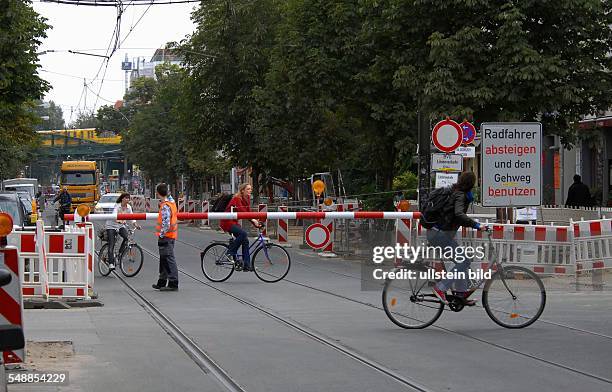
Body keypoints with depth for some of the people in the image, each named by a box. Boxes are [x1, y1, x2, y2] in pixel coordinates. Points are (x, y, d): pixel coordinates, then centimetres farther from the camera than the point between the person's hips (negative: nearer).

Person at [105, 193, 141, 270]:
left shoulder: (128, 207, -2)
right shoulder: (117, 206, -19)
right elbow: (114, 214, -37)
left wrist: (135, 224, -21)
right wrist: (118, 220, -56)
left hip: (121, 226, 4)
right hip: (111, 226, -4)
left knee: (126, 237, -25)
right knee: (111, 245, -11)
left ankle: (120, 253, -7)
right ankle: (111, 263, -9)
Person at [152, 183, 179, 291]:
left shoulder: (165, 206, -19)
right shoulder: (171, 202, 8)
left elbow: (166, 224, -24)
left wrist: (161, 235, -18)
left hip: (166, 236, -10)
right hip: (171, 235, 10)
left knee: (169, 259, -8)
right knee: (164, 259, 17)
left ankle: (173, 283, -8)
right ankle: (162, 282, 26)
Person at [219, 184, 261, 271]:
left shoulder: (247, 199, 6)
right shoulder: (237, 199, -20)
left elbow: (248, 212, 3)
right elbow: (241, 211, -33)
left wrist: (256, 223, -10)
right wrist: (253, 220, -41)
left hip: (234, 222, 9)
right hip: (227, 222, -9)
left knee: (245, 240, -2)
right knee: (243, 233, -29)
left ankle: (246, 265, -1)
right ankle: (231, 252, -13)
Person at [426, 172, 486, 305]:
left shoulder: (453, 192, 14)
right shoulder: (460, 195, -14)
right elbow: (459, 214, -32)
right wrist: (476, 225, -34)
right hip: (440, 234, -10)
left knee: (462, 261, 14)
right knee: (463, 262, -7)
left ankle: (461, 294, 15)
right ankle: (440, 288, -9)